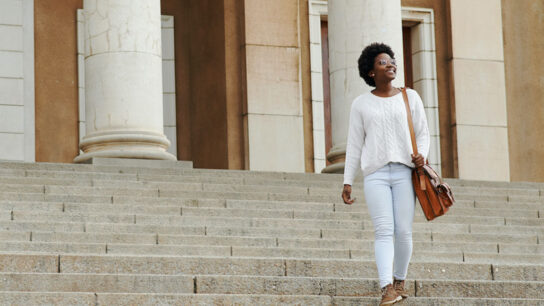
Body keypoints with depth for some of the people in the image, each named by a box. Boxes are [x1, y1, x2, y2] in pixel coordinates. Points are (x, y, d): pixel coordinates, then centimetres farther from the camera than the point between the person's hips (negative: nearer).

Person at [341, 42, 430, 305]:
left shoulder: (410, 97, 12)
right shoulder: (361, 104, 10)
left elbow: (422, 133, 13)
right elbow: (354, 145, 11)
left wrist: (422, 155, -9)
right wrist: (347, 182, 6)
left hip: (405, 172, 1)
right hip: (375, 173, -1)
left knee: (403, 231, -4)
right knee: (384, 230, -13)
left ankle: (400, 280, 17)